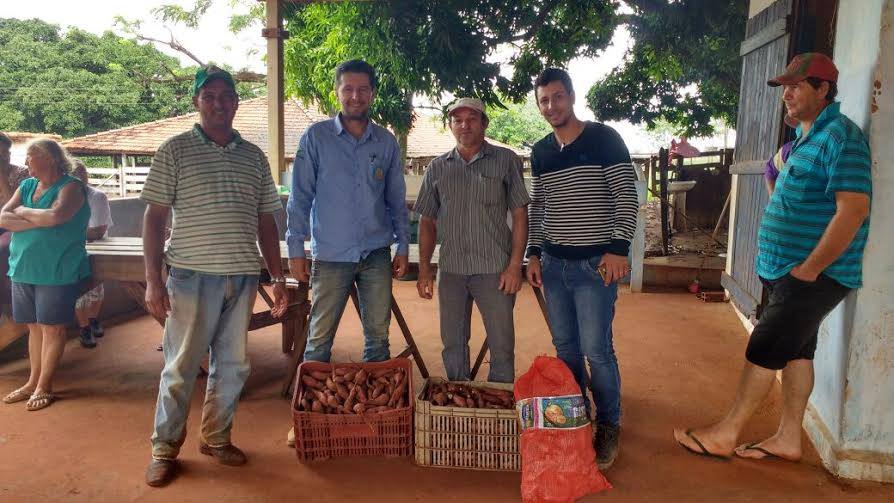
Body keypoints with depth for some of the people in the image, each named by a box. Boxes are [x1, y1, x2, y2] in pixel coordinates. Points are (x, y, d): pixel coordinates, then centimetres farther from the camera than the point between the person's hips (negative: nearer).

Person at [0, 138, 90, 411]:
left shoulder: (70, 187, -8)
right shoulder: (26, 186, 11)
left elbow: (55, 216, -26)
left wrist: (23, 211, -8)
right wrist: (39, 221, -13)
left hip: (57, 271, -6)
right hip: (23, 268, 6)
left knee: (52, 328, 2)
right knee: (34, 327, 13)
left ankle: (44, 386, 11)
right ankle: (33, 381, 23)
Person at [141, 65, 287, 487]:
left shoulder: (254, 157, 11)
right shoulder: (174, 151, 1)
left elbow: (266, 221, 13)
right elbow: (154, 217, -2)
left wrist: (277, 277, 8)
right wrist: (153, 280, -9)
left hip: (243, 277, 4)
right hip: (192, 275, -3)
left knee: (232, 364, 11)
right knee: (181, 366, 4)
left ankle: (216, 436, 28)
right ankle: (164, 447, 20)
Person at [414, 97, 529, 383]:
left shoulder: (506, 161, 1)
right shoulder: (438, 168, 10)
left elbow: (520, 214, -2)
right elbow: (428, 222, 12)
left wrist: (515, 265, -9)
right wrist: (424, 270, 6)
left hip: (495, 270, -3)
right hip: (451, 270, 3)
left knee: (502, 345, 3)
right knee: (453, 344, 13)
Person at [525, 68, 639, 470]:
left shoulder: (604, 139, -5)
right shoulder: (540, 151, 11)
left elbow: (627, 197, -8)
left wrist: (619, 248, -15)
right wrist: (534, 253, 10)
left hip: (595, 263, -5)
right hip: (554, 264, 6)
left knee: (596, 349, -4)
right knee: (564, 345, 12)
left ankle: (609, 426, 13)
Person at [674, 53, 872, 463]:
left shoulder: (840, 137, -16)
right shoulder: (806, 135, 15)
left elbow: (853, 210, -25)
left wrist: (809, 269, -21)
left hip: (815, 275, -9)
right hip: (790, 272, 9)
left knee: (764, 349, -5)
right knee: (795, 350, 13)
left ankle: (725, 434, 5)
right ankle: (788, 438, 23)